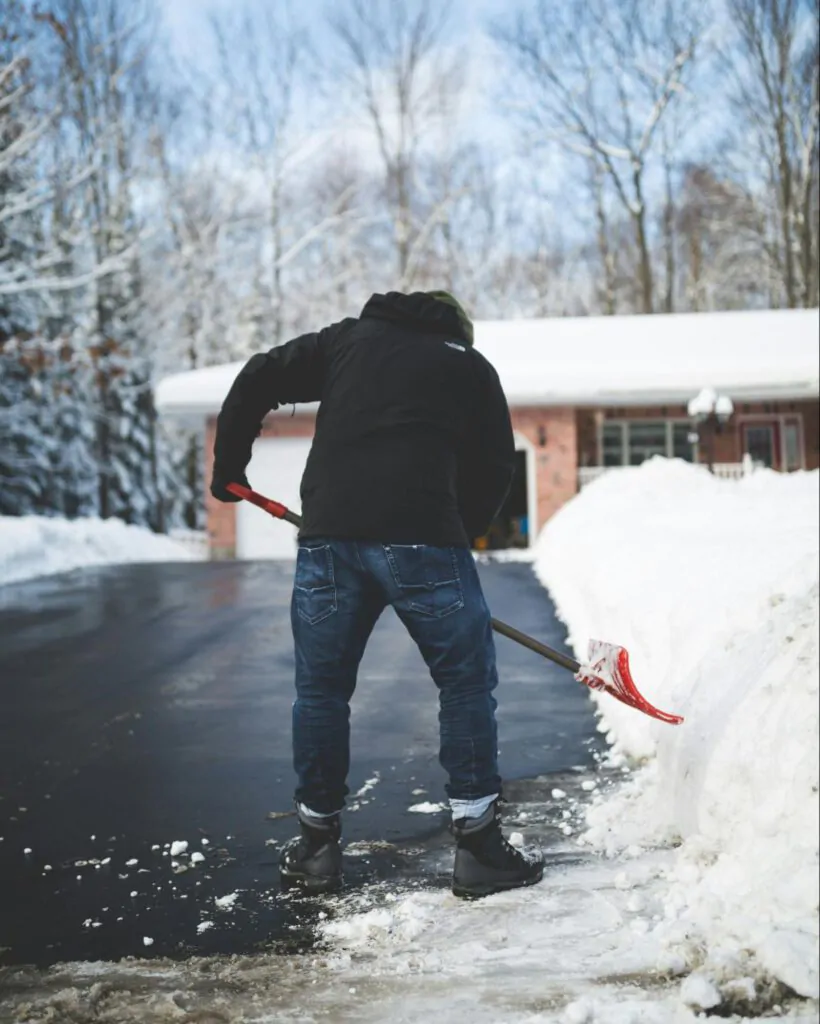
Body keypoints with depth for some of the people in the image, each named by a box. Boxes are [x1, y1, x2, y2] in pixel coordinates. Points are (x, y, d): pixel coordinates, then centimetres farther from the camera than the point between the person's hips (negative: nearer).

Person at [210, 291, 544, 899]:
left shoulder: (348, 339, 24)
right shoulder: (471, 365, 19)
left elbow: (256, 381, 19)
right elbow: (495, 468, 15)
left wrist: (229, 470, 28)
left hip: (328, 533, 3)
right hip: (422, 535, -2)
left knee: (321, 688, 16)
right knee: (467, 683, 9)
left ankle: (317, 847, 23)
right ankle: (479, 845, 9)